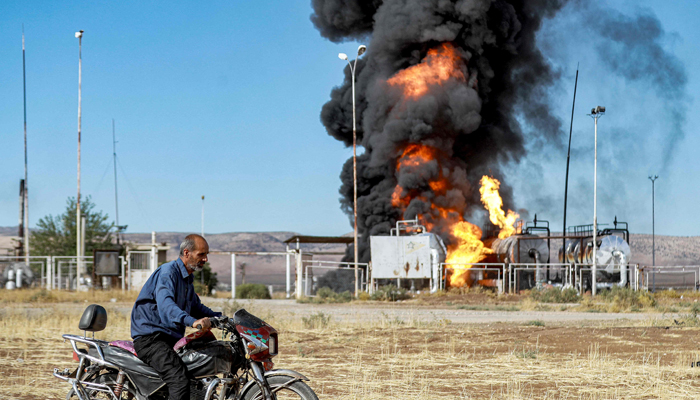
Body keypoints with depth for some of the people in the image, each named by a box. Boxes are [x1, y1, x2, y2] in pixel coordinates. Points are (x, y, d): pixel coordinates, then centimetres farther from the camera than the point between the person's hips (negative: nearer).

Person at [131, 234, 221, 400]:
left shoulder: (188, 280, 19)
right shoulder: (167, 272, -13)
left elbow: (196, 306, 35)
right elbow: (165, 303, -32)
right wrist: (192, 321, -48)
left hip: (170, 339, 10)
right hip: (149, 337, -10)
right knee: (180, 380, -29)